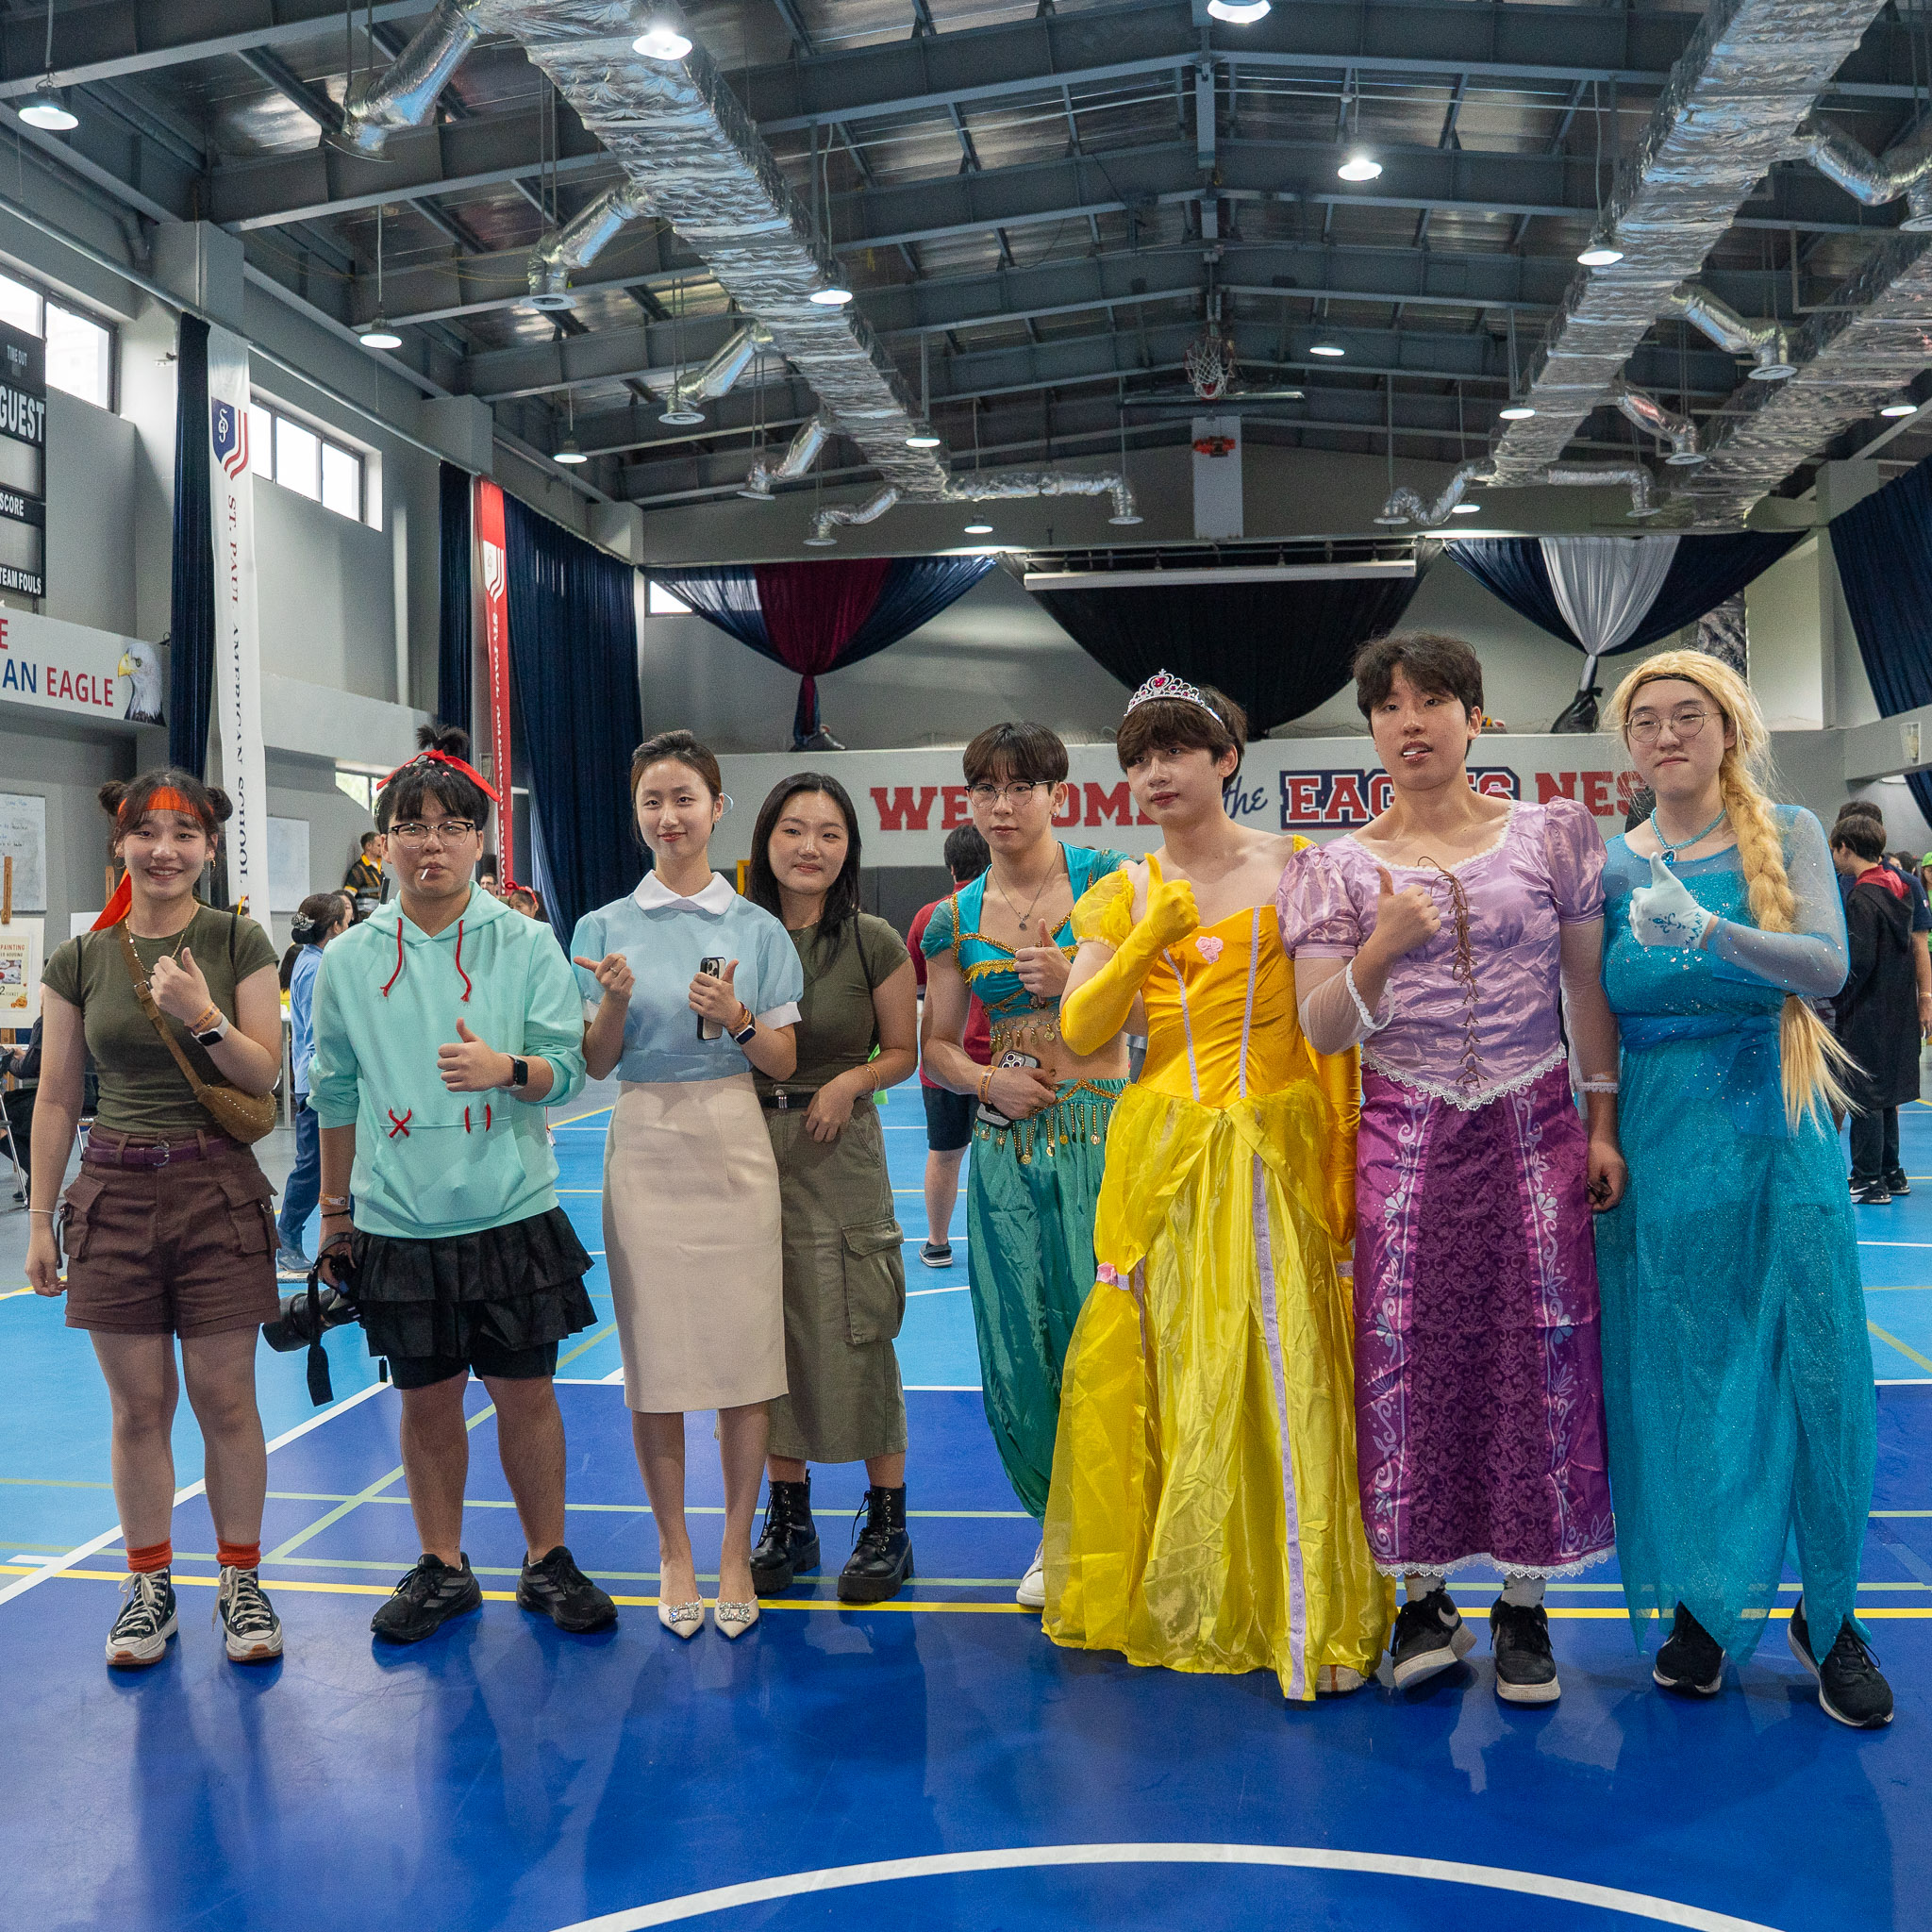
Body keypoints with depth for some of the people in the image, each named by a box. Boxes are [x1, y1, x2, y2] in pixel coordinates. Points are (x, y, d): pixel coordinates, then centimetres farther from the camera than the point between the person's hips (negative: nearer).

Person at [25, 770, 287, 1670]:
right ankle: (149, 1584, 23)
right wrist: (40, 1222, 7)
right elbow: (56, 1098, 7)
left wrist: (203, 1016, -21)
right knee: (139, 1404, 8)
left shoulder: (237, 942, -2)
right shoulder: (79, 961, 3)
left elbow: (265, 1077, -3)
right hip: (115, 1192, 2)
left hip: (217, 1189, -1)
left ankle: (241, 1580, 19)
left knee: (224, 1397, 4)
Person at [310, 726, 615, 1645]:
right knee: (426, 1399, 11)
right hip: (400, 1221, 2)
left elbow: (565, 1068, -4)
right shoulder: (348, 960, 3)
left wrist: (508, 1069, -26)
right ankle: (441, 1568, 28)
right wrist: (335, 1210, 15)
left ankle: (546, 1562, 24)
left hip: (511, 1214, -1)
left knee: (526, 1394, 6)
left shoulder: (527, 944, -2)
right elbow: (337, 1095, 11)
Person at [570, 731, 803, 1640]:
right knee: (656, 1357, 3)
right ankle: (674, 1551, 18)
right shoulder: (606, 928, 5)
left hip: (734, 1148, 0)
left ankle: (736, 1548, 15)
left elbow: (785, 1062, 5)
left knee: (745, 1352, 1)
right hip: (646, 1148, 0)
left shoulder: (758, 929, 5)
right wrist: (614, 1001, -15)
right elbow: (593, 1064, 4)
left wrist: (736, 1018, -14)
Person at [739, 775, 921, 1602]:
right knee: (769, 1336, 10)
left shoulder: (874, 943, -4)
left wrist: (853, 1080, -13)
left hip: (839, 1155, -3)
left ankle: (887, 1525, 14)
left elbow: (904, 1051, 4)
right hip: (749, 1151, 3)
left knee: (854, 1338, -1)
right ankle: (788, 1518, 25)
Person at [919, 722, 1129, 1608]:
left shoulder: (1105, 880, 0)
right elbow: (935, 1045, 13)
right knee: (1018, 1346, 6)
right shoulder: (955, 918, 9)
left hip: (1098, 1130, -3)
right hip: (1006, 1139, 3)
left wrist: (1074, 984, -17)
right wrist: (986, 1080, -7)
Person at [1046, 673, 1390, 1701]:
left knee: (1280, 1370, -4)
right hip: (1160, 1153, 3)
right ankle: (1168, 1600, 25)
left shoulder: (1292, 866, 1)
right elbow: (1080, 1032, 0)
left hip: (1276, 1148, -3)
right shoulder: (1122, 894, 10)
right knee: (1160, 1370, 7)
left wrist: (1340, 1153, -9)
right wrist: (1148, 939, -13)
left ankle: (1304, 1610, 10)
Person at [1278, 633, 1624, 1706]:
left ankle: (1525, 1603, 16)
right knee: (1407, 1352, 0)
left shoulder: (1550, 835, 4)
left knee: (1538, 1353, 1)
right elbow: (1320, 1029, -3)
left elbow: (1588, 989, 8)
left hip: (1535, 1129, 0)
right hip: (1404, 1140, 0)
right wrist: (1382, 949, -20)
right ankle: (1424, 1596, 16)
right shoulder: (1338, 868, 3)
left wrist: (1602, 1124, 4)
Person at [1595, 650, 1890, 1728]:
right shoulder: (1609, 863, 5)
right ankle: (1701, 1600, 23)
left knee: (1818, 1376, 2)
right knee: (1674, 1379, 6)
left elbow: (1828, 967, -17)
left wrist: (1707, 930, -30)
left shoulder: (1786, 834, 0)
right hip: (1655, 1143, 1)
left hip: (1778, 1138, -1)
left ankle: (1830, 1615, 20)